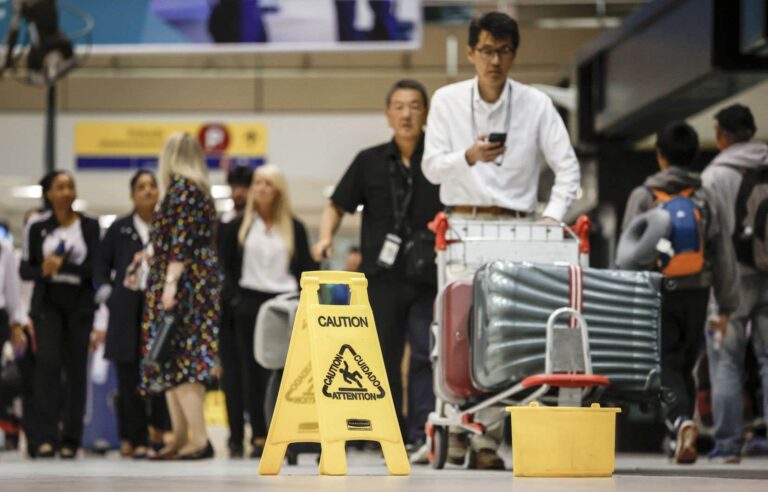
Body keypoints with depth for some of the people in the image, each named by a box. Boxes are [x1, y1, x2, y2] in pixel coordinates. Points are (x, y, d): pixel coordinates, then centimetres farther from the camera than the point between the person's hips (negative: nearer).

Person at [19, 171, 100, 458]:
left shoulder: (89, 226, 5)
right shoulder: (37, 228, 6)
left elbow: (96, 267, -3)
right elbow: (25, 269, 8)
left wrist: (64, 266, -16)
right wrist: (43, 270, -13)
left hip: (80, 302, 1)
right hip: (47, 302, -1)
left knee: (76, 367, -1)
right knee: (48, 362, -15)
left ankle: (70, 440, 4)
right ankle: (46, 437, -18)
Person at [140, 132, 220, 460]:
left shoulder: (181, 188, -10)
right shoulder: (201, 190, 18)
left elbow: (181, 239, -18)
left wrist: (170, 281, -22)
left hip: (182, 282, -10)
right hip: (200, 282, 10)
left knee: (178, 360, -12)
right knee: (178, 361, 10)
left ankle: (199, 439, -17)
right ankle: (180, 438, 10)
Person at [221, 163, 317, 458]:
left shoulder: (293, 227, 5)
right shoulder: (240, 226, 7)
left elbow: (306, 268, 7)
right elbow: (226, 265, 13)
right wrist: (238, 291, 3)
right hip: (249, 305, 1)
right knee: (253, 372, 1)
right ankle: (259, 437, 5)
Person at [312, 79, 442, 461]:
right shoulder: (371, 162, 10)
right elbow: (338, 205, 15)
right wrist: (325, 236, -3)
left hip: (429, 276, -2)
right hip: (382, 275, 2)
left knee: (425, 354, -8)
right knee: (382, 357, 6)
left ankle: (422, 430, -6)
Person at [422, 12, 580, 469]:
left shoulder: (536, 104, 2)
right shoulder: (447, 100, 4)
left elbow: (568, 167, 3)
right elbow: (432, 166, -1)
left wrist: (553, 216, -11)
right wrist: (469, 157, -21)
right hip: (461, 224, 1)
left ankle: (488, 440, -4)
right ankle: (454, 430, -3)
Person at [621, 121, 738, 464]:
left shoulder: (643, 196, -2)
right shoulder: (706, 200, 5)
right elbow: (723, 255, 4)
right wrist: (726, 307, 9)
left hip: (658, 293, -3)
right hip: (696, 294, 3)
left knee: (667, 367, -2)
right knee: (685, 366, 15)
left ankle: (682, 421, -28)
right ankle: (679, 442, 16)